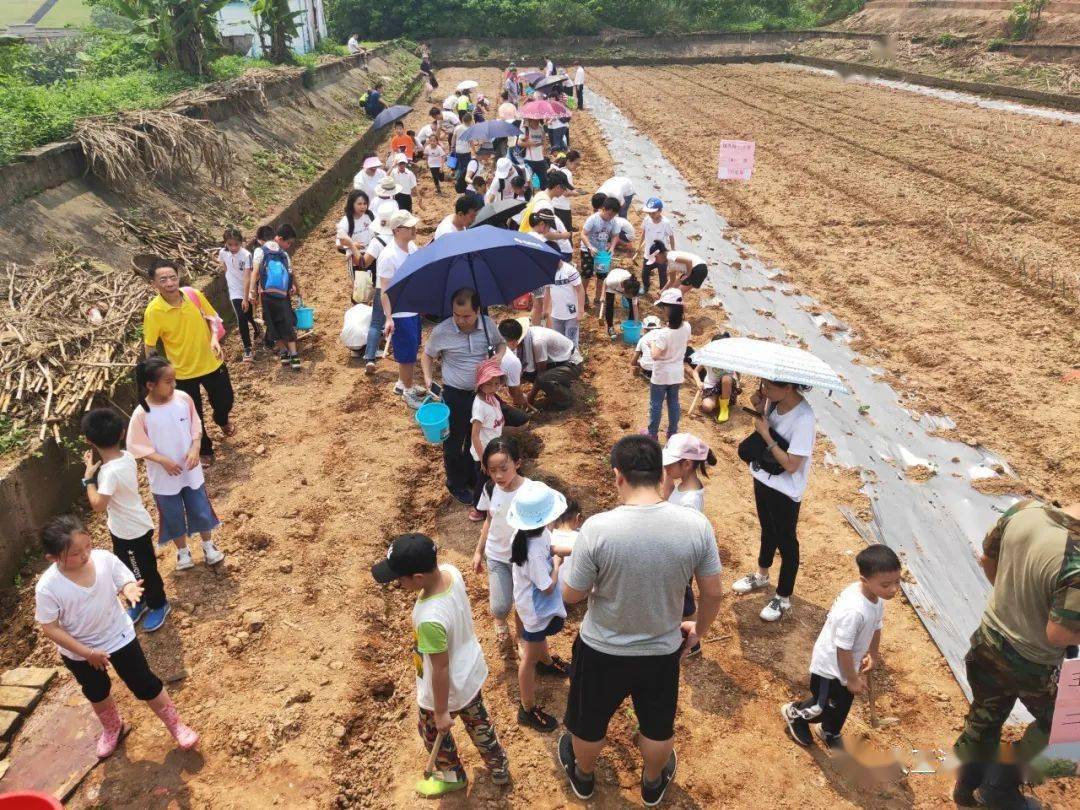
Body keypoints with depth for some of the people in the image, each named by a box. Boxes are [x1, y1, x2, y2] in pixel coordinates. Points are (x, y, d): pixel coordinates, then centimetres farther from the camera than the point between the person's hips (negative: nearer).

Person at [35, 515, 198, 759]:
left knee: (146, 685, 8)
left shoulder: (105, 559, -25)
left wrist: (129, 589, -35)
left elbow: (126, 582, -10)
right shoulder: (47, 587, -29)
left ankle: (176, 725, 29)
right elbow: (50, 628, -19)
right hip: (78, 652, 1)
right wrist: (87, 653, -19)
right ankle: (112, 728, 55)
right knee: (97, 694, 25)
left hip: (119, 637, 0)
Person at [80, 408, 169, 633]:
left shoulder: (110, 471, -33)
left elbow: (98, 505, -37)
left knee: (144, 570, 14)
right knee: (128, 569, 26)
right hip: (124, 528, 9)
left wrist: (89, 477, -27)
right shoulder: (127, 456, -7)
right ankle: (140, 601, 46)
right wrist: (98, 467, 2)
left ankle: (158, 605, 34)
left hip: (132, 531, -9)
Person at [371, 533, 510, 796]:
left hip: (448, 689, -6)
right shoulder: (450, 571, -22)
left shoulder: (430, 619, -42)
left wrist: (441, 711, -13)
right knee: (478, 722, 32)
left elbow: (441, 669, -27)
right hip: (472, 672, 7)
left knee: (433, 732, 26)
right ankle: (499, 769, 55)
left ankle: (453, 777, 53)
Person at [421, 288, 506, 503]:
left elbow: (501, 343, 10)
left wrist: (498, 356, -11)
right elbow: (427, 356, -1)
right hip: (455, 395, -3)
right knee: (454, 442, 11)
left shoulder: (488, 325, -10)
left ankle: (473, 478, 43)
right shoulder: (441, 331, -18)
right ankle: (456, 484, 33)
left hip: (483, 391, 3)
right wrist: (428, 378, -17)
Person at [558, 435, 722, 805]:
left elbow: (571, 596, -15)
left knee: (589, 721, 29)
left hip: (602, 650, -2)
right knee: (658, 726, 30)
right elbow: (712, 593, -7)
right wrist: (698, 630, 13)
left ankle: (583, 777, 56)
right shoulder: (696, 524, -20)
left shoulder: (597, 528, -28)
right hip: (664, 650, 2)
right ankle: (653, 784, 57)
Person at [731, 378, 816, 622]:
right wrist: (760, 410, -13)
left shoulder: (803, 418, -31)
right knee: (768, 530, 28)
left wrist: (765, 434, -26)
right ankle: (761, 575, 51)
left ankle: (784, 598, 30)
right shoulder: (774, 401, -9)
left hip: (785, 490, -7)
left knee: (786, 541, 12)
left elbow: (791, 465, -27)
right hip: (764, 477, 8)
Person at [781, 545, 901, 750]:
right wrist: (853, 679, -16)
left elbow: (876, 627, 6)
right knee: (823, 706, 14)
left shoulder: (877, 598, -14)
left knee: (844, 702, 28)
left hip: (847, 664, 8)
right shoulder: (853, 610, -42)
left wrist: (873, 655, 20)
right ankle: (794, 713, 44)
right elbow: (843, 649, -30)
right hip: (830, 667, -8)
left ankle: (830, 733, 55)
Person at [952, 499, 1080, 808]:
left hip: (988, 641, 6)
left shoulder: (1025, 509, -17)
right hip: (1032, 665, -6)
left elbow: (987, 560, 1)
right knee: (1054, 723, 26)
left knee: (984, 718, 27)